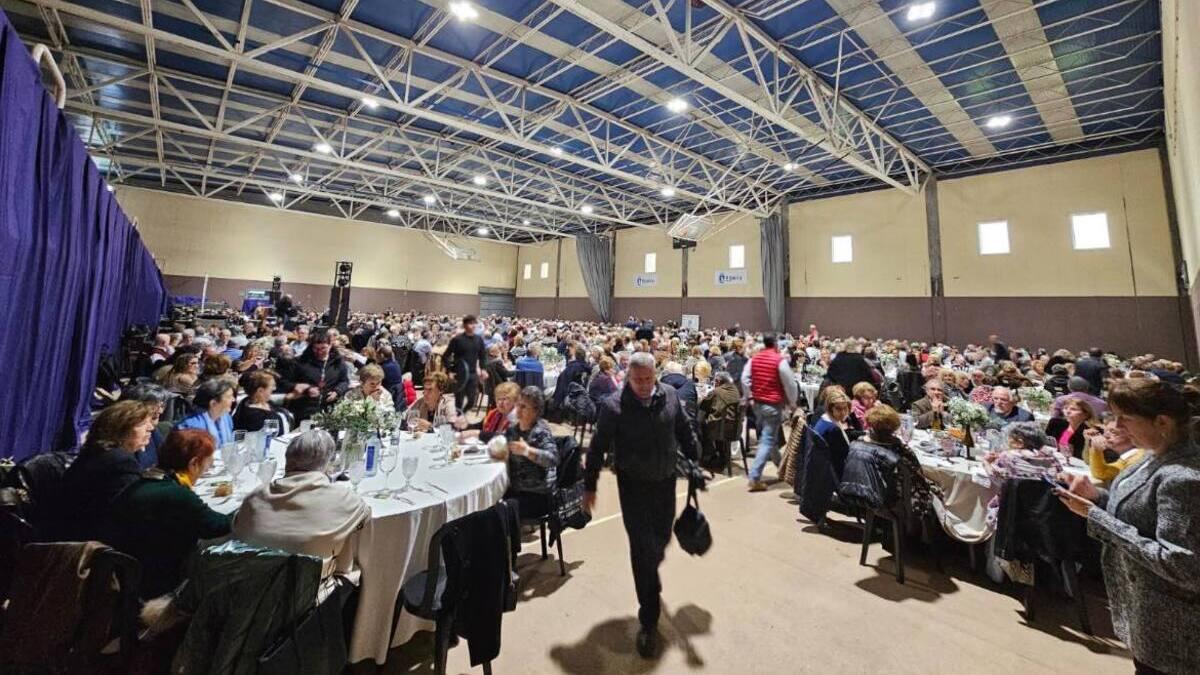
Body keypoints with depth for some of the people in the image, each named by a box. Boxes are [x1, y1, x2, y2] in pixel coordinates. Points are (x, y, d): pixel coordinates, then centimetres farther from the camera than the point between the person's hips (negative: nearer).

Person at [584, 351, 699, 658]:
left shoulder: (669, 396, -8)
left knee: (661, 540, 19)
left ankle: (650, 573, 56)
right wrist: (589, 486, -4)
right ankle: (649, 621, 18)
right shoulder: (614, 406, -18)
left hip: (665, 481, 4)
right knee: (642, 548, 0)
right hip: (633, 486, -4)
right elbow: (597, 448, -9)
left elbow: (685, 433, 6)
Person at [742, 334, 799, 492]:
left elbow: (744, 379, 2)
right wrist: (792, 403, 3)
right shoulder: (780, 360, -12)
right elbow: (790, 383, -11)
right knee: (768, 440, -4)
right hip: (773, 405, -6)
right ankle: (754, 477, -9)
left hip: (758, 403, 6)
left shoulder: (754, 358, 3)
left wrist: (750, 396, 12)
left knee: (765, 436, 22)